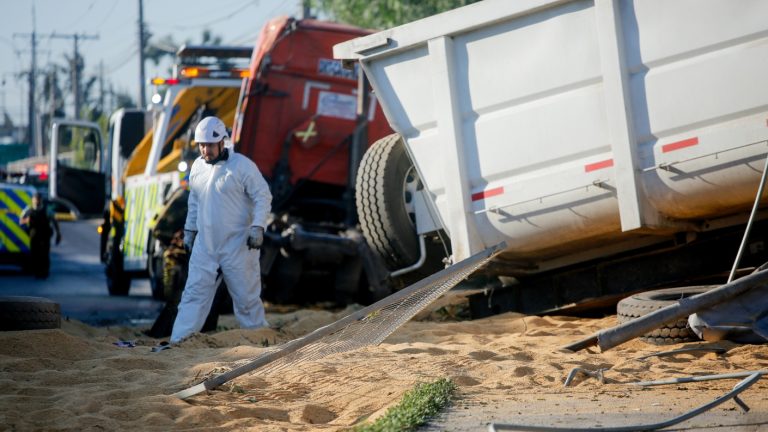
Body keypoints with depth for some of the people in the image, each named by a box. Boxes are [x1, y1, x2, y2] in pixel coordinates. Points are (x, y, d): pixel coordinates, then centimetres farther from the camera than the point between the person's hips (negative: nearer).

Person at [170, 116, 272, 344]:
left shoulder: (242, 165, -11)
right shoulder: (197, 167, 9)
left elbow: (263, 196, -10)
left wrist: (258, 226, -20)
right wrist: (189, 229, 20)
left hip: (237, 246, -5)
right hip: (205, 244, 5)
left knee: (246, 297, 1)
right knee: (194, 293, -1)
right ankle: (178, 342, -4)